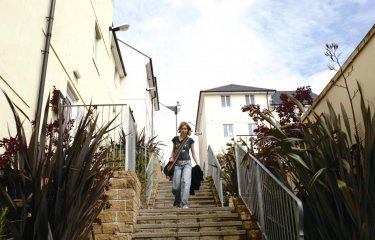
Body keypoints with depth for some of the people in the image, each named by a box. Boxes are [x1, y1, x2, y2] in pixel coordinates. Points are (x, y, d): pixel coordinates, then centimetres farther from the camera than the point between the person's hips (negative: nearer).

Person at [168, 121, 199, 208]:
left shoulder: (190, 140, 7)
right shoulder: (175, 139, 10)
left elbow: (193, 153, 10)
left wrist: (197, 164, 2)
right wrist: (171, 157, 1)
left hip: (187, 163, -1)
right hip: (177, 164, 1)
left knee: (185, 182, -20)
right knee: (176, 186, -3)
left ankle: (185, 204, -19)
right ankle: (177, 202, 25)